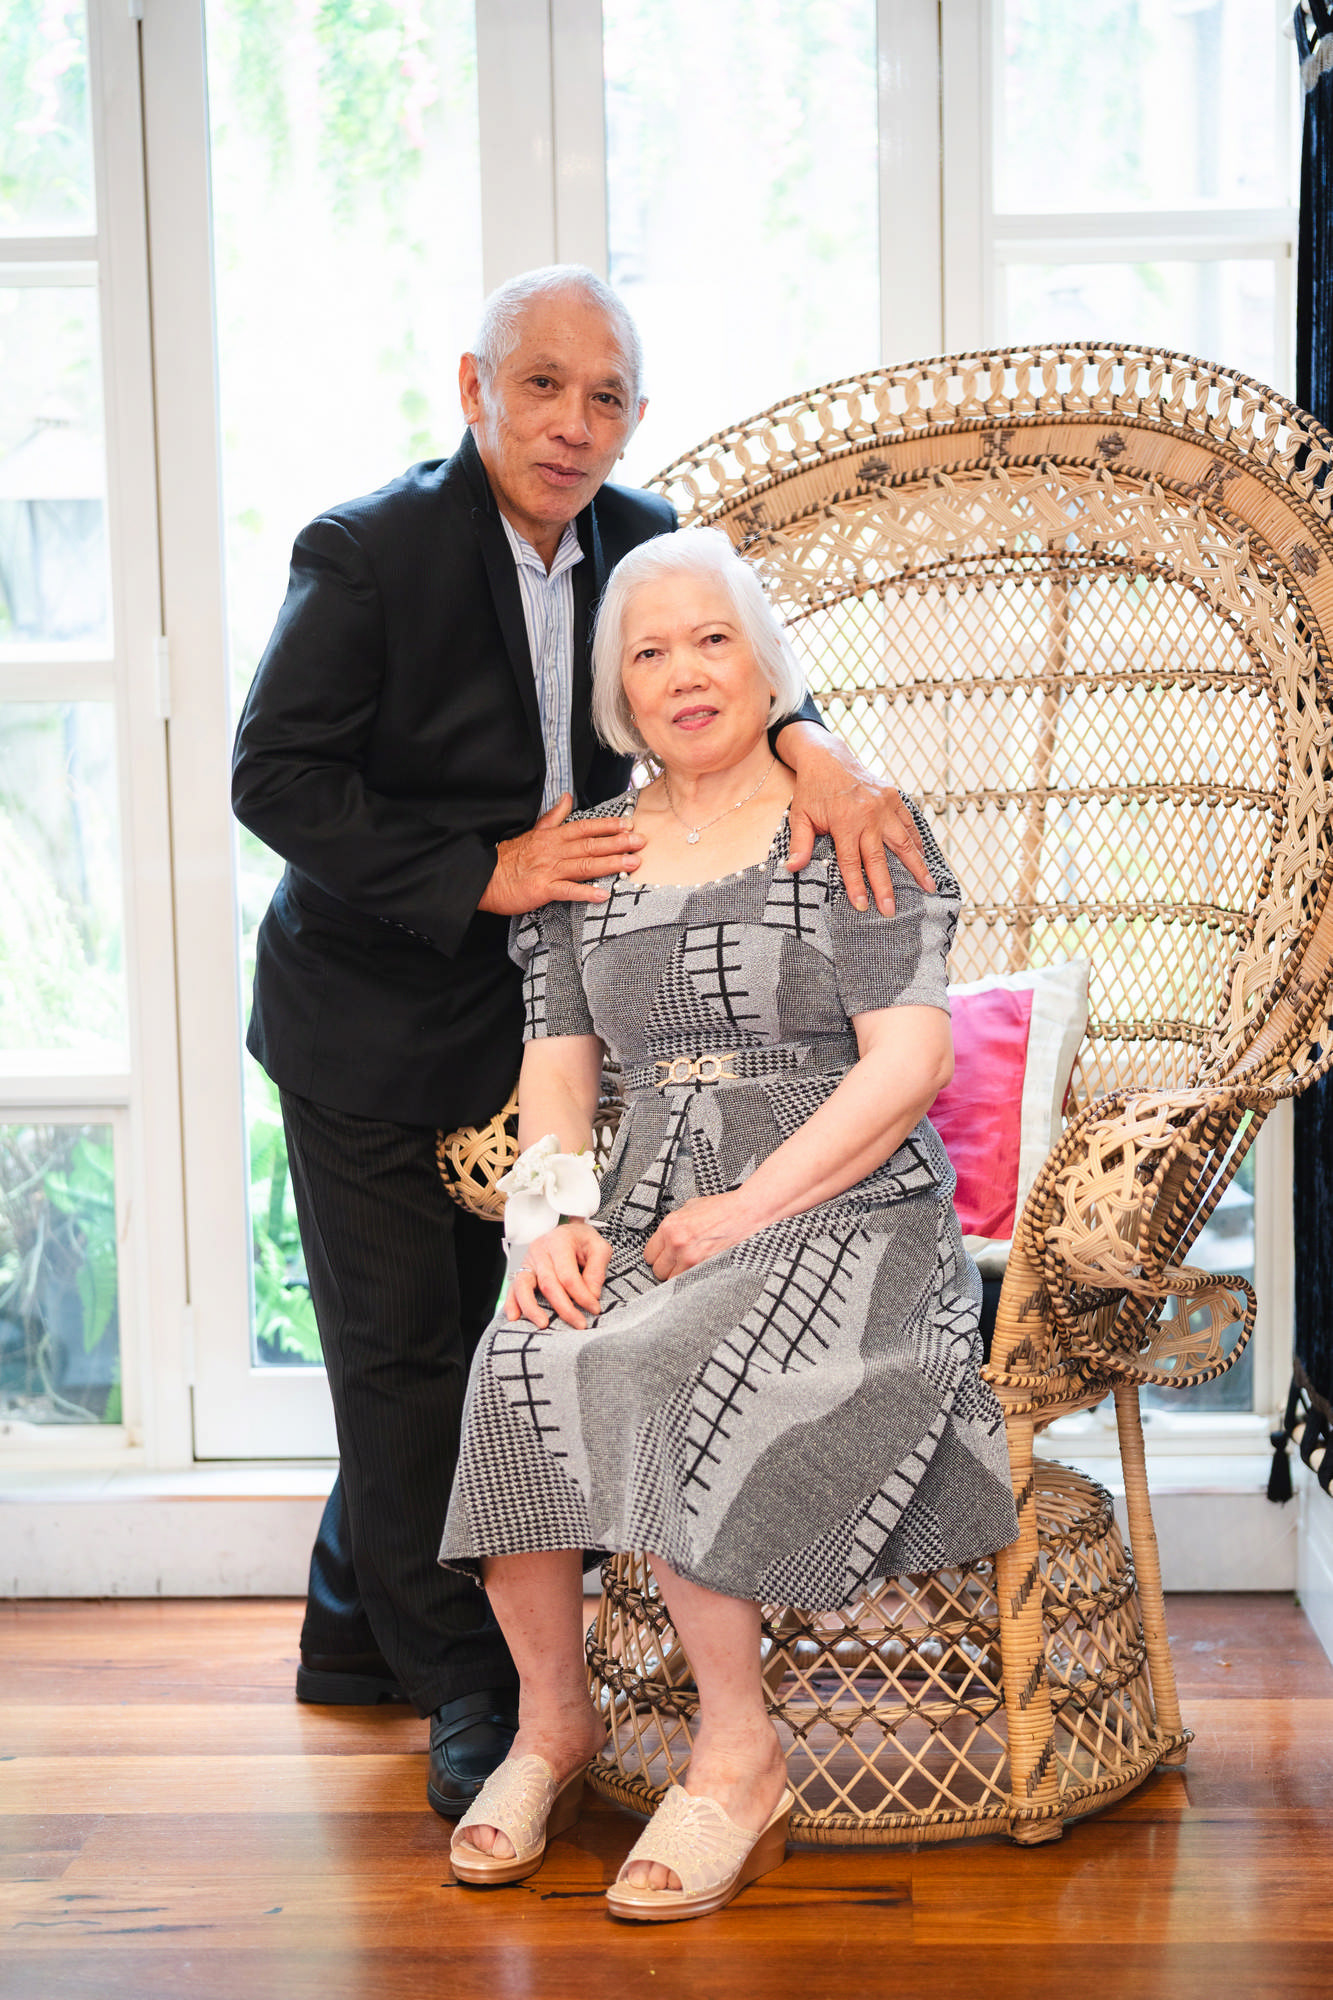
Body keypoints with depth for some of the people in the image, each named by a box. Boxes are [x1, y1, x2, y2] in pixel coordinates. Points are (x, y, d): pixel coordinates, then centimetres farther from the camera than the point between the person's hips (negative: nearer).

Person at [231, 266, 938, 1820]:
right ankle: (462, 1684, 19)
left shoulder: (640, 539, -2)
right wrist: (488, 873, -26)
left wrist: (812, 747, -26)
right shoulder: (365, 552, -19)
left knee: (455, 1334, 18)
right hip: (371, 1009, -6)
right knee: (401, 1347, 3)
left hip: (528, 1009, 6)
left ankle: (355, 1630, 38)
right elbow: (275, 779, -20)